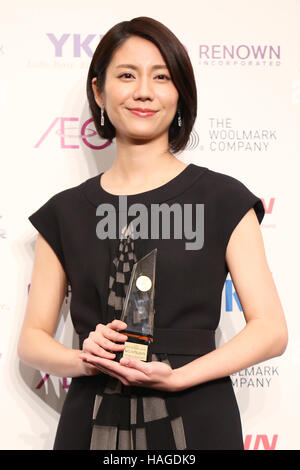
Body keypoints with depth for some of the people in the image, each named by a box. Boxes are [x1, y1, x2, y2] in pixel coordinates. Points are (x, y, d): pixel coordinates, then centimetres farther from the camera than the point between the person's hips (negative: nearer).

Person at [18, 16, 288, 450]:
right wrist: (84, 360, -13)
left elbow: (271, 330, -5)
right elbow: (32, 338, 7)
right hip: (91, 425, 2)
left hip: (194, 421, -2)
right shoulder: (65, 212, 5)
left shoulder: (224, 199, -1)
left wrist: (177, 376, -17)